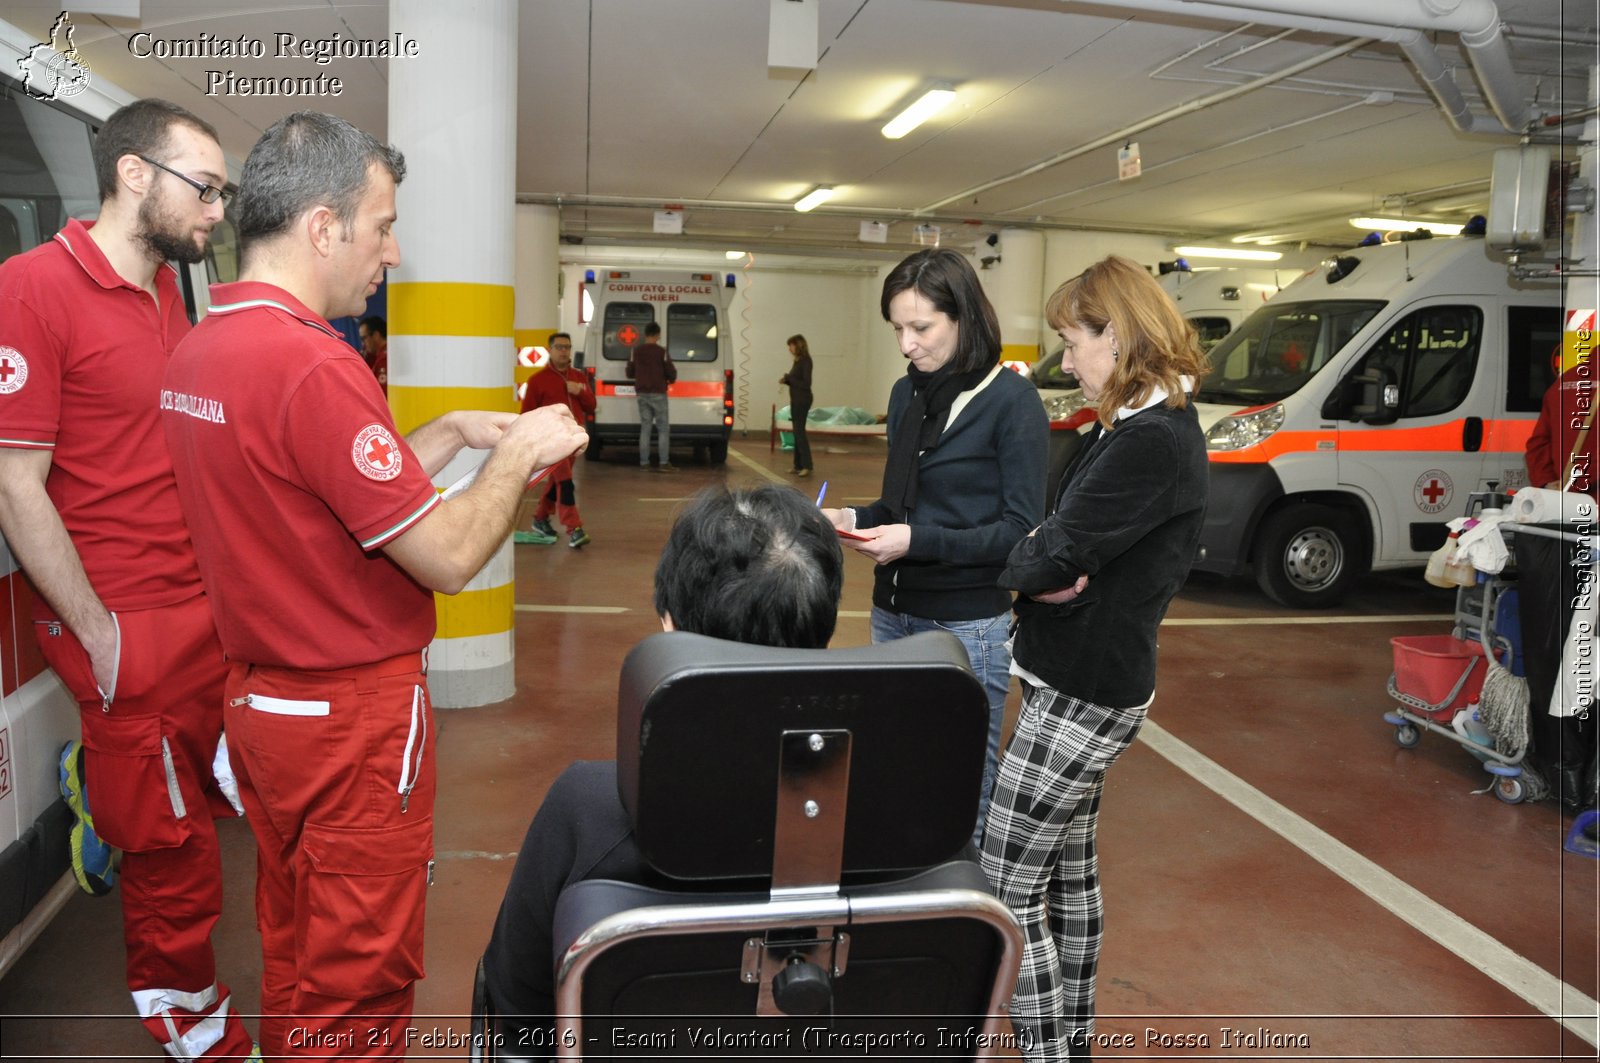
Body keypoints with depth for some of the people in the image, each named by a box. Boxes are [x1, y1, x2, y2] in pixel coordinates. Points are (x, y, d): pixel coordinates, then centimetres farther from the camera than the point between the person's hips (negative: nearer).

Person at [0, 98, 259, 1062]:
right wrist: (96, 631, -13)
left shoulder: (172, 294, 10)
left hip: (209, 604, 7)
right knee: (172, 846, 10)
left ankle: (100, 782, 39)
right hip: (131, 626, -7)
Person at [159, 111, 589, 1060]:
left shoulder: (198, 350, 6)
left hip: (261, 699, 9)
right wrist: (518, 453, -7)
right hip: (353, 720, -9)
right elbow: (448, 557, -22)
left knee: (294, 952, 23)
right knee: (359, 980, 9)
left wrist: (452, 433, 10)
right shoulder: (313, 365, -24)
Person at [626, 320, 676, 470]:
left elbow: (630, 373, 12)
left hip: (642, 394, 4)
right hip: (658, 394, -4)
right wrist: (669, 379, 15)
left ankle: (644, 462, 8)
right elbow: (672, 373, -7)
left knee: (645, 427, 9)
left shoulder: (635, 351, 5)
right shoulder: (662, 352, -8)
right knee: (663, 428, 0)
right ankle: (664, 463, -5)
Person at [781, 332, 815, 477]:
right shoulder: (797, 361, 11)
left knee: (799, 432, -11)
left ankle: (806, 466, -11)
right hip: (795, 400, 9)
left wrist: (788, 378, -14)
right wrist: (786, 380, 2)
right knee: (797, 433, 10)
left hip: (802, 401, -9)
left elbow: (806, 383, -18)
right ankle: (798, 465, 15)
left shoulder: (805, 361, -14)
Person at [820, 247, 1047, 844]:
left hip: (968, 627, -6)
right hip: (893, 614, 7)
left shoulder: (1011, 402, -12)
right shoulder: (907, 394, 8)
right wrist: (853, 519, -3)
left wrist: (918, 542, -22)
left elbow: (1021, 530, -14)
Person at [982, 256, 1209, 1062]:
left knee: (1007, 887, -1)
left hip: (1084, 694, -10)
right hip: (1081, 681, 10)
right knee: (1069, 867, 21)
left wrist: (1012, 562, -3)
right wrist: (1042, 573, -13)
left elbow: (1055, 556, -23)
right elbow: (1064, 538, 8)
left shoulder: (1152, 441, -23)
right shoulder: (1130, 425, 9)